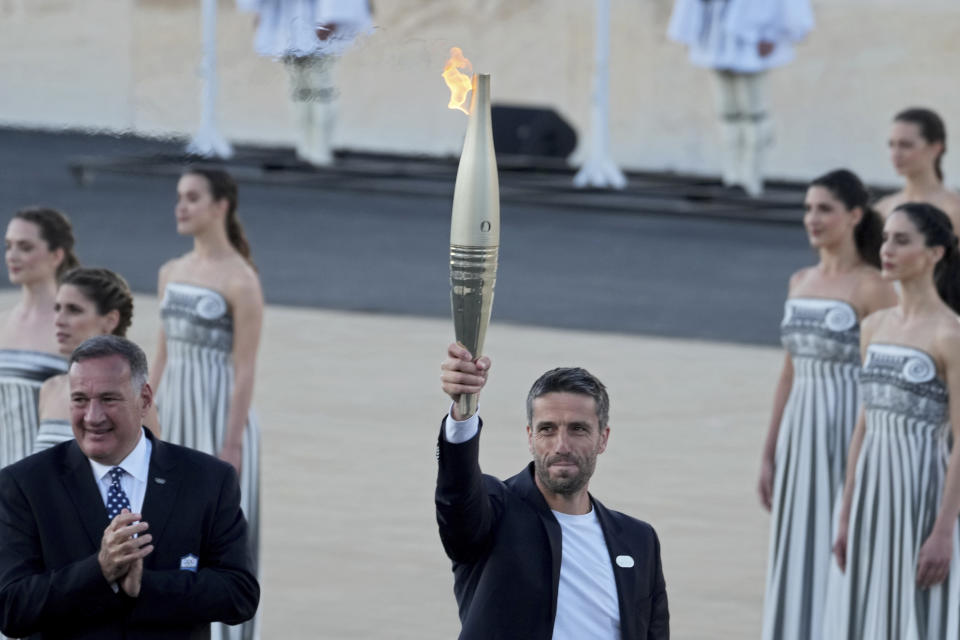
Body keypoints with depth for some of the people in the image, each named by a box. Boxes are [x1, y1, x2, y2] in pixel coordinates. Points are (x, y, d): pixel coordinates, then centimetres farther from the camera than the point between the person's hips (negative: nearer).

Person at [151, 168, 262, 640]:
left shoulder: (241, 281, -12)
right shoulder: (172, 273, 10)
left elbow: (244, 370, -14)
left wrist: (230, 447, -17)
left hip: (220, 418, -7)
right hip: (174, 416, 7)